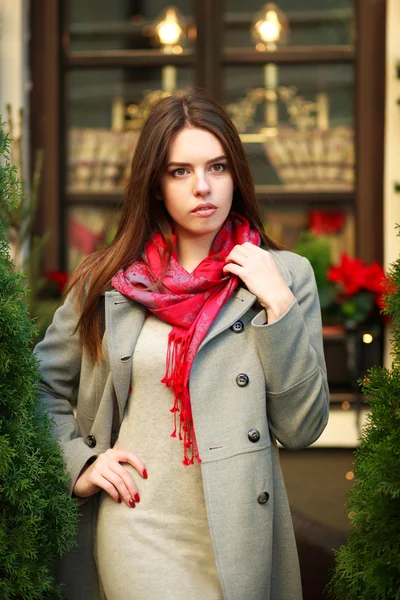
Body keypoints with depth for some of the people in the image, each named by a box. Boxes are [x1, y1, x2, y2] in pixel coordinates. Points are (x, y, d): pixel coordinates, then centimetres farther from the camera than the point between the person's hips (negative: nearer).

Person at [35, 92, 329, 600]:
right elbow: (40, 385, 15)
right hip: (137, 532, 0)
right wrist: (79, 463, 1)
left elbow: (300, 430, -5)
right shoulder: (107, 280, 3)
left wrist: (279, 305, -11)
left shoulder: (286, 275, 0)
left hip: (237, 534, 1)